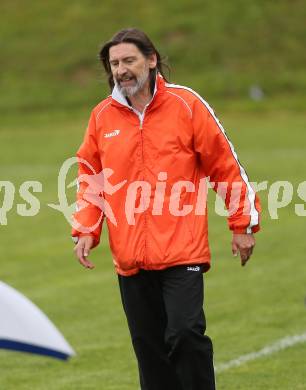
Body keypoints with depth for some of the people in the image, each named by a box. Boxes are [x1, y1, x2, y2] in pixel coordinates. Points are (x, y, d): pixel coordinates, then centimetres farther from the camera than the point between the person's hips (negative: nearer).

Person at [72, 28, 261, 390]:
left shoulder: (185, 104, -2)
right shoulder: (101, 116, 7)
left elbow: (225, 165, 3)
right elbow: (91, 178, 17)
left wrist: (243, 224, 3)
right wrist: (85, 230, 4)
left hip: (182, 251, -4)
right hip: (130, 258, 4)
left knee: (185, 333, -15)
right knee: (149, 347, 6)